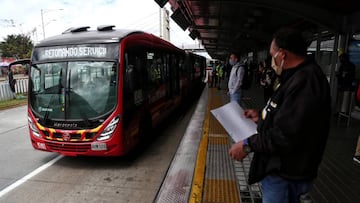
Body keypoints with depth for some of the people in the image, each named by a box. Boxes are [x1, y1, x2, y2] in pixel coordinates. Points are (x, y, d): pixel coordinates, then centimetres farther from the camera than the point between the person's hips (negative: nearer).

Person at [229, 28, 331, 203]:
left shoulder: (305, 82, -26)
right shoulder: (299, 76, 11)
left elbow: (286, 136, -30)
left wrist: (248, 145, -22)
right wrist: (261, 117, 10)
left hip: (286, 175, -10)